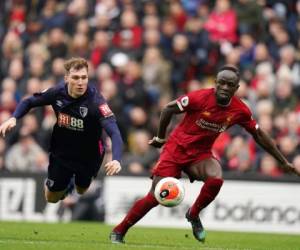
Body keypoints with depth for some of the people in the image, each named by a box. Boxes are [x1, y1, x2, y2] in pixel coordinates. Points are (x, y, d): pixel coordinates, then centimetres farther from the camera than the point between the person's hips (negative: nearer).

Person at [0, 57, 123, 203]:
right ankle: (67, 183, 45)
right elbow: (29, 102, -2)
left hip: (88, 156, -2)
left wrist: (116, 159, -58)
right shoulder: (57, 92, -21)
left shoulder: (96, 101, -32)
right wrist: (13, 118, -21)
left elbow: (114, 132, -41)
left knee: (82, 192, 24)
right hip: (61, 153, 2)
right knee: (51, 199, 12)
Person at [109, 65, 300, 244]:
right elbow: (169, 109, -7)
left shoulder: (240, 111, -10)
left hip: (201, 154, 3)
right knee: (155, 197, -10)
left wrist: (284, 162, 9)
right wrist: (160, 138, 2)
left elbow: (259, 135, 5)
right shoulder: (201, 98, -21)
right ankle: (119, 232, 7)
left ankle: (194, 214, -1)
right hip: (176, 148, -3)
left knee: (216, 179, -29)